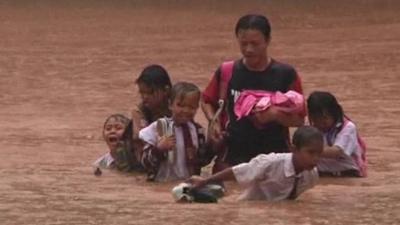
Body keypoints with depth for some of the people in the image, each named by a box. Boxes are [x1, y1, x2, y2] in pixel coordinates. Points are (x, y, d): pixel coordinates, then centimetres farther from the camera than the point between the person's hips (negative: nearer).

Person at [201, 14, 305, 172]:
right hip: (233, 157, 2)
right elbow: (207, 101, 18)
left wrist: (275, 114, -20)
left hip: (274, 156, -1)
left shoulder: (286, 75, -3)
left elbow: (299, 120, -2)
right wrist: (214, 122, -2)